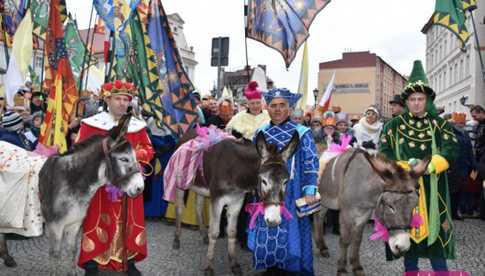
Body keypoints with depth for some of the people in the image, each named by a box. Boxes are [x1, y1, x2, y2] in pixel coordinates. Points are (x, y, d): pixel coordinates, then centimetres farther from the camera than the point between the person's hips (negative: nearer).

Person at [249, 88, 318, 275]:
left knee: (290, 234, 1)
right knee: (267, 234, 7)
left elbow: (311, 164, -7)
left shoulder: (301, 133, -5)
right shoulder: (261, 133, 6)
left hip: (290, 195, -4)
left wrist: (309, 191, -15)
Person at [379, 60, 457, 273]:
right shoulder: (394, 125, 5)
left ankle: (440, 269, 11)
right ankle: (411, 269, 20)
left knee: (435, 231, -1)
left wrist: (429, 166, -21)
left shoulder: (439, 124, 6)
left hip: (432, 188, 0)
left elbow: (451, 148, -6)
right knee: (408, 231, 6)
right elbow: (384, 152, -2)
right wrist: (404, 167, -18)